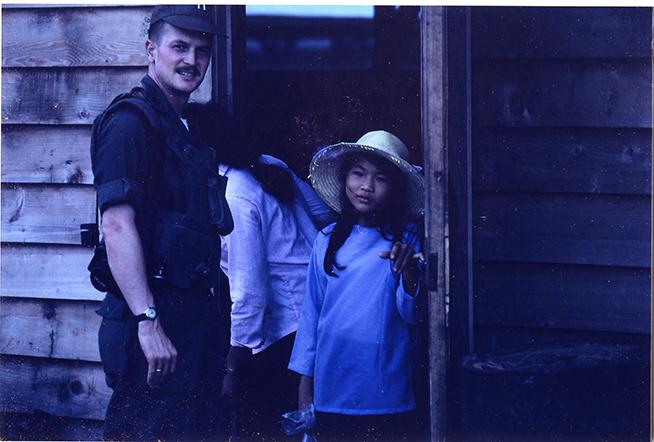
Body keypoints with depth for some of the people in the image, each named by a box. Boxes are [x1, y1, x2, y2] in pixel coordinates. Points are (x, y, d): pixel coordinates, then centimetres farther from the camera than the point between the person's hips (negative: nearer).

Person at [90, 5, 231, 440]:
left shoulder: (184, 128, 19)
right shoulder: (131, 122, -11)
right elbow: (117, 225, -21)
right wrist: (147, 322, -27)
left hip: (193, 313, 10)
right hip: (155, 318, -10)